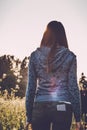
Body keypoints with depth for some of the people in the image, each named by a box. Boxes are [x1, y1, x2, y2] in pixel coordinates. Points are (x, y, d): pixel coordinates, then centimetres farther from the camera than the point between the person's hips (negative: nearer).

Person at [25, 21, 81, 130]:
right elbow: (73, 87, 0)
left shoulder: (35, 55, 4)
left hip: (40, 107, 1)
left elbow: (30, 87, 4)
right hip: (62, 108, -1)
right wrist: (77, 117, 5)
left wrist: (28, 117, 8)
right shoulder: (69, 56, 2)